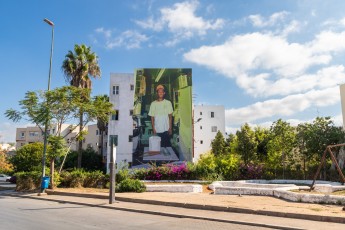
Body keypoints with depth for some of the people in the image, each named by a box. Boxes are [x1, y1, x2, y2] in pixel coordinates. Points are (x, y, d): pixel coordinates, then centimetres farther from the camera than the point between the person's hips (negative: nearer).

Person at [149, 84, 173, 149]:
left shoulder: (168, 103, 2)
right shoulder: (153, 104, 2)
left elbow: (170, 116, 3)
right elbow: (152, 117, 5)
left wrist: (170, 128, -2)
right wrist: (153, 129, -1)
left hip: (166, 129, 0)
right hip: (157, 130, 1)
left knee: (167, 145, 0)